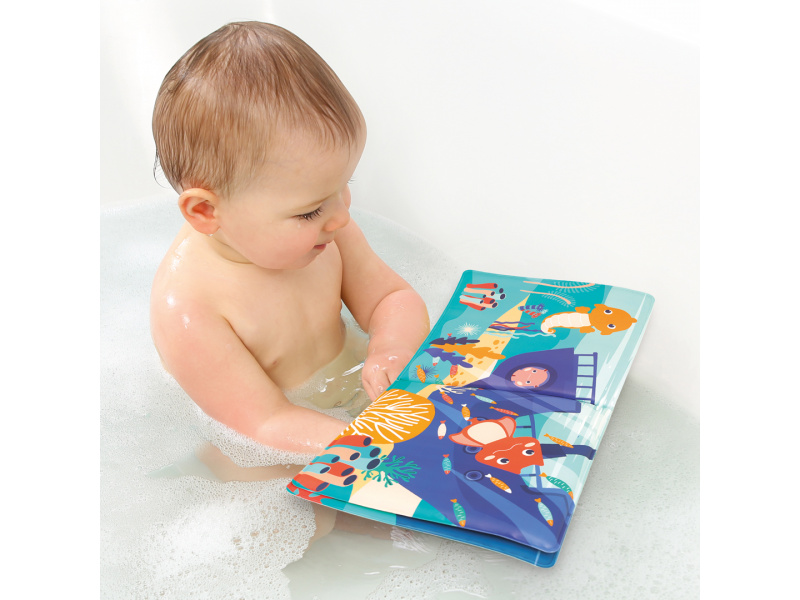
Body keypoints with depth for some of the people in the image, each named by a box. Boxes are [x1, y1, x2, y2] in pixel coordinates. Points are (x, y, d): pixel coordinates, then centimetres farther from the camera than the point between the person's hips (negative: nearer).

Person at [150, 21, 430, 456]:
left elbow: (393, 297, 0)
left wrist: (391, 351, -23)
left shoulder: (325, 229, -10)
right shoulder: (186, 306, -30)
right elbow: (267, 424, -26)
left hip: (346, 406, 5)